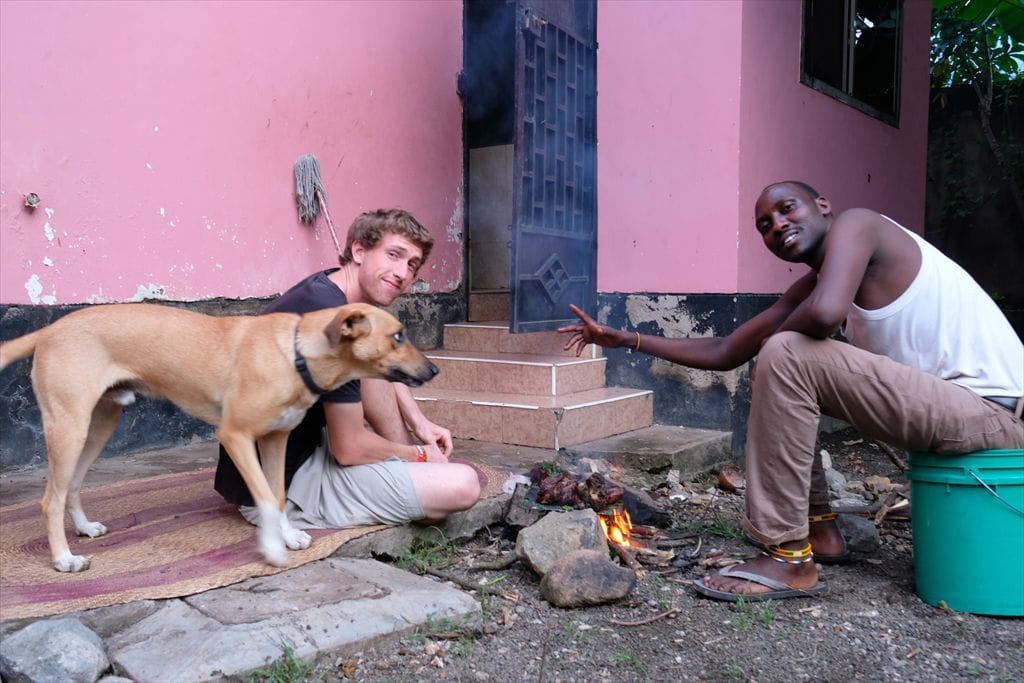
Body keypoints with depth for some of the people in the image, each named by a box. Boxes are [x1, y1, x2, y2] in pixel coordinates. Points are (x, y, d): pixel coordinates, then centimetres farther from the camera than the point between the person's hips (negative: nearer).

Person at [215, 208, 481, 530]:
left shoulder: (325, 287, 5)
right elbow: (349, 449, -20)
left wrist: (419, 423, 8)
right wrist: (418, 454, -2)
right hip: (281, 490, -10)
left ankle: (409, 469, 14)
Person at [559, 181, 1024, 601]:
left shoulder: (854, 223, -10)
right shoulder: (809, 288, 12)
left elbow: (825, 314, -31)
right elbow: (724, 353, 14)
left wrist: (778, 341, -7)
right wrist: (625, 339, 13)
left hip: (987, 410, -9)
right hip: (935, 402, 9)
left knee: (785, 355, -22)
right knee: (772, 370, 16)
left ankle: (788, 558, -15)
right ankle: (819, 530, 18)